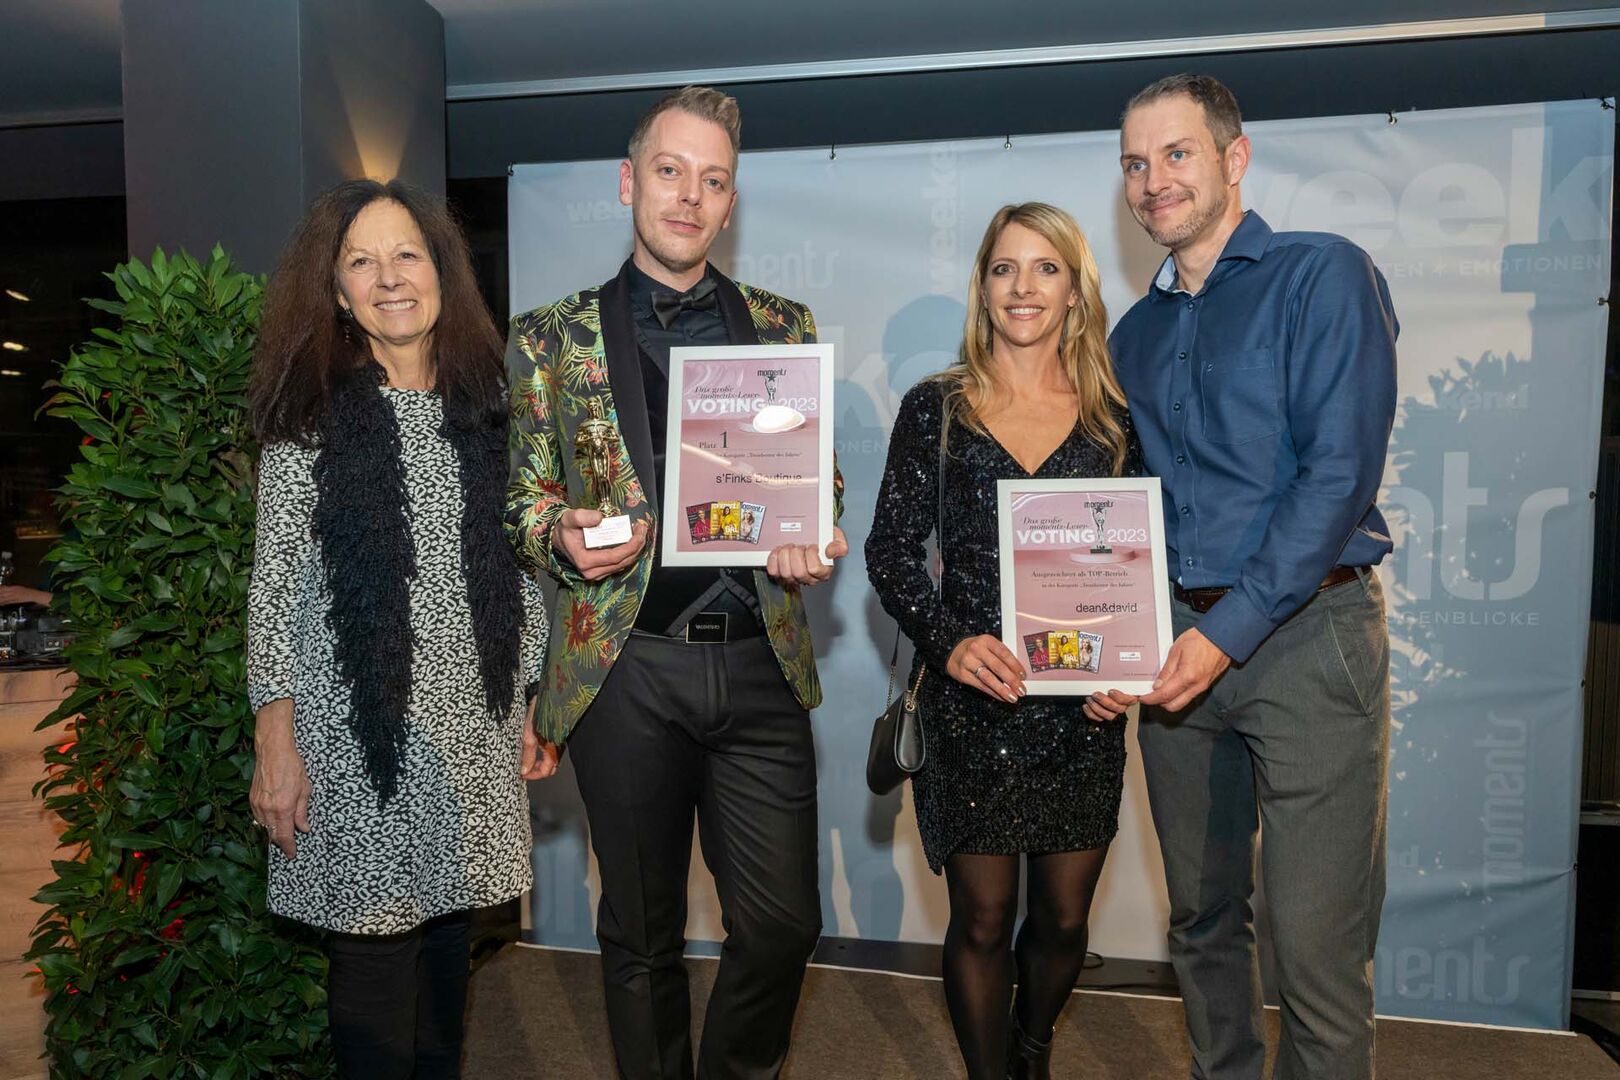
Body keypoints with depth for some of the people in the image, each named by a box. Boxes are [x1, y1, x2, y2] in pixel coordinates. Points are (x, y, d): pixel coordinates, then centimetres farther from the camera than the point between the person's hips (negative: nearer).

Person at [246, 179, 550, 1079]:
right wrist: (275, 743, -9)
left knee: (448, 937, 13)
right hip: (355, 725, -3)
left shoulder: (486, 409, 8)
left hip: (471, 720, 3)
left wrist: (531, 704, 9)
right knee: (374, 947, 4)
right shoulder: (311, 415, -1)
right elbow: (274, 583, -3)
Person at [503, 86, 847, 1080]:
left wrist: (809, 540, -7)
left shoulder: (784, 327, 10)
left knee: (783, 922, 7)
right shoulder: (551, 338, 6)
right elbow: (522, 500, 8)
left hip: (760, 661, 2)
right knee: (642, 934, 13)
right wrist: (562, 537, -14)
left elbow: (817, 481, 14)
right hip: (626, 668, -1)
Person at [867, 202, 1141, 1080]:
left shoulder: (1114, 416, 5)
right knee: (982, 920, 7)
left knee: (1065, 917, 14)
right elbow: (890, 551, -2)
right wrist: (948, 641, -17)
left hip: (1082, 707, 2)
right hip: (971, 704, -2)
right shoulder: (935, 407, 0)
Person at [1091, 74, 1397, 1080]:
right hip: (1180, 641, 6)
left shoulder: (1323, 273, -2)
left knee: (1315, 947, -2)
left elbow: (1341, 474, -13)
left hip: (1307, 631, -5)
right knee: (1202, 918, 14)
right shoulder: (1136, 334, 16)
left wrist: (1227, 633, -17)